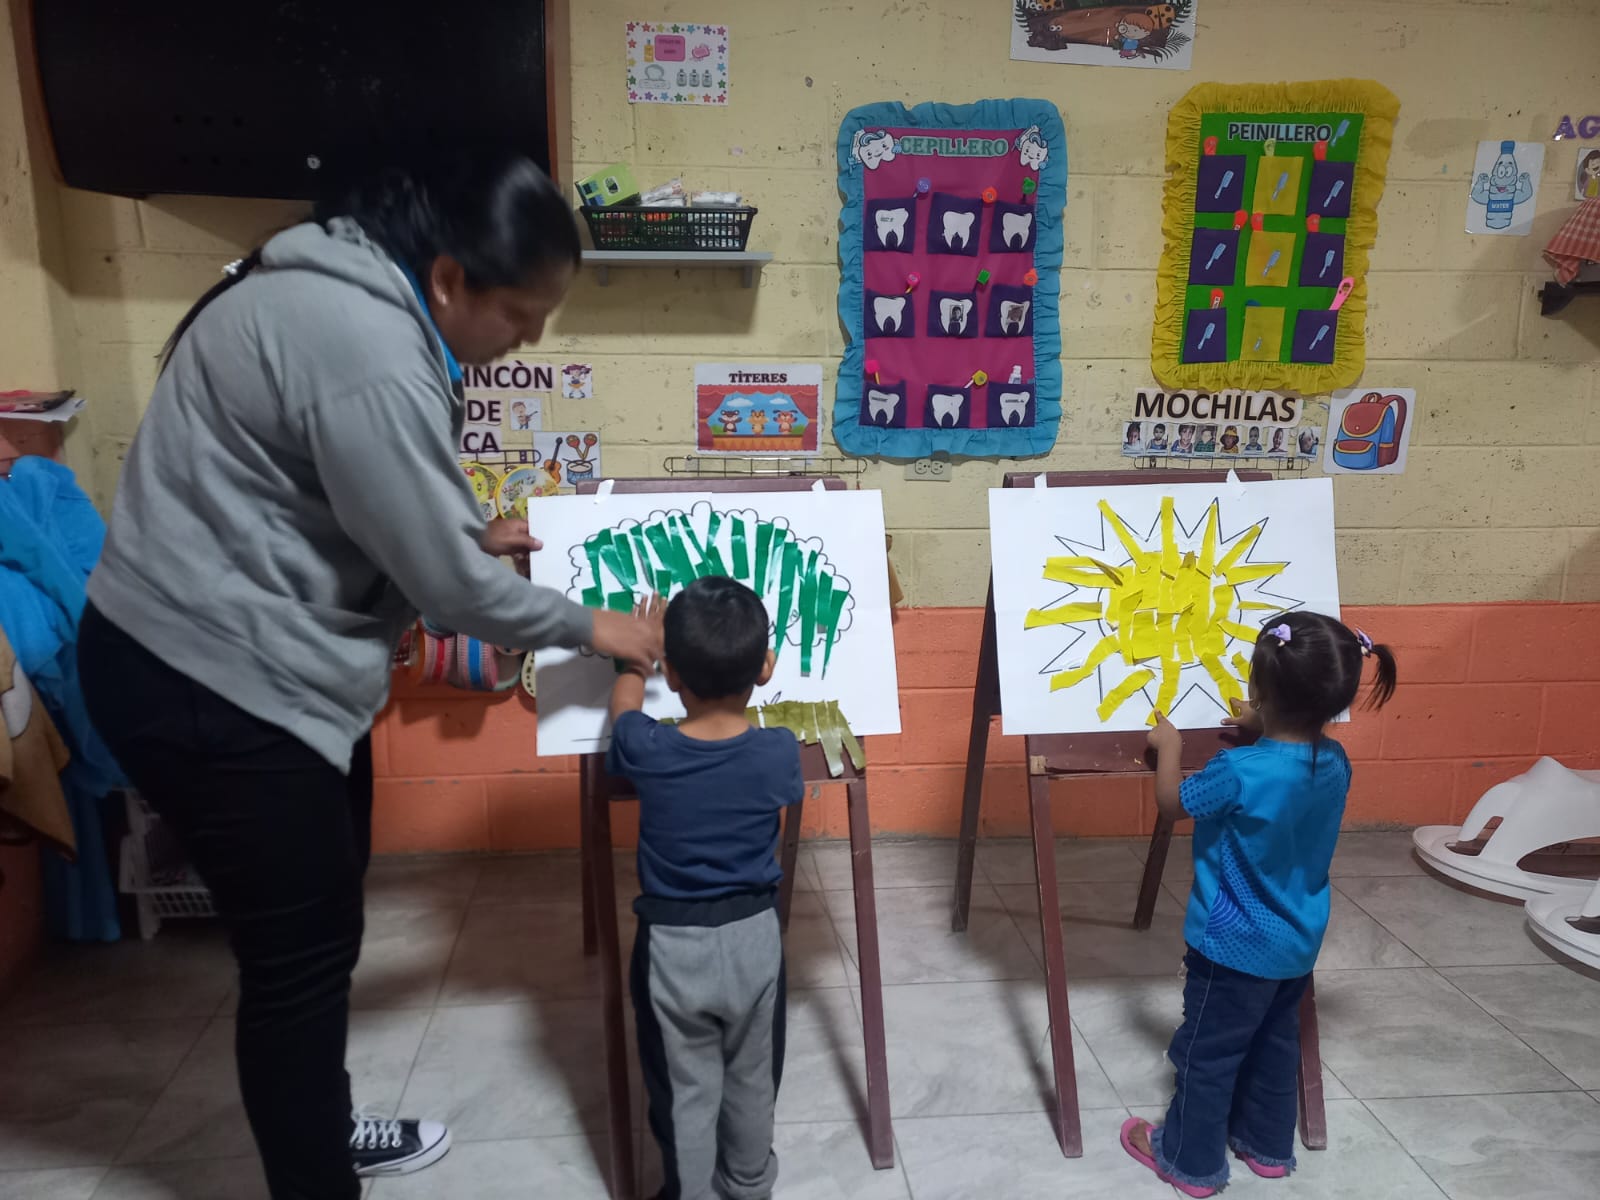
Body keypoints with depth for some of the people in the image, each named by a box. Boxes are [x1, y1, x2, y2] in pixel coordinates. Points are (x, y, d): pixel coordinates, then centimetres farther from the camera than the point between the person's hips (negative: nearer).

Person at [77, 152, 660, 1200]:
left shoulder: (350, 288, 7)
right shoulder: (366, 352, -27)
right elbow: (446, 581, -21)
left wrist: (468, 534, 11)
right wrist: (588, 625, -7)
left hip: (252, 664, 10)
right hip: (205, 683, -10)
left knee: (321, 920, 21)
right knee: (300, 950, 3)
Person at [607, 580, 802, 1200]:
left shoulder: (646, 750, -19)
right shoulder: (779, 751, -18)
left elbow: (625, 701, 4)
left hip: (672, 944, -1)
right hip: (753, 936, 2)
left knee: (685, 1088, 17)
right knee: (752, 1077, 24)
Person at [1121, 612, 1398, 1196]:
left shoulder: (1239, 773, -31)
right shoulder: (1335, 763, -10)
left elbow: (1172, 802, -12)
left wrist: (1168, 745, 2)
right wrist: (1262, 733, 16)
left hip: (1235, 947, -7)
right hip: (1297, 944, 7)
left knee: (1207, 1053, 11)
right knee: (1275, 1044, 24)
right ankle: (1267, 1144, 42)